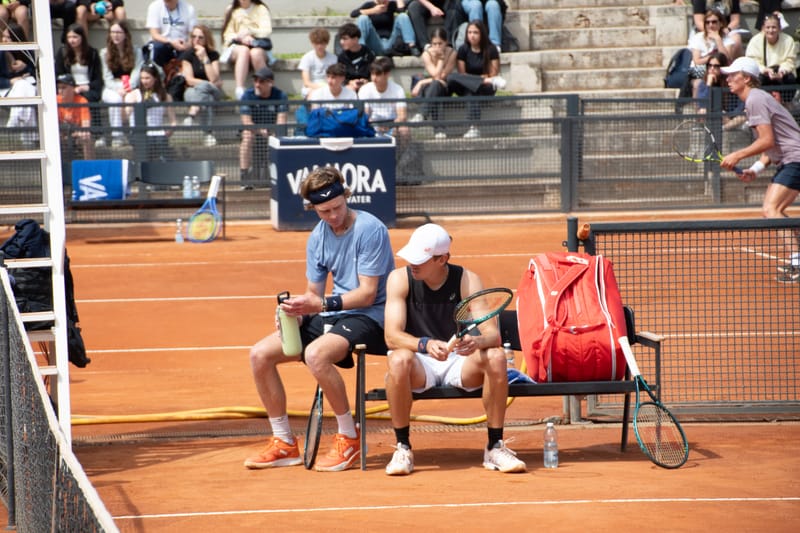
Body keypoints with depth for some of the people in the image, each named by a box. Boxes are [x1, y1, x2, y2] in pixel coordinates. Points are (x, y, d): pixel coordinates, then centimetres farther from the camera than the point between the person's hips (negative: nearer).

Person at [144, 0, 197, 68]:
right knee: (157, 46, -34)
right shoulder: (154, 6, -7)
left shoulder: (189, 9, -4)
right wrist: (171, 42, -31)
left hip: (181, 46, 1)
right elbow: (154, 35, -12)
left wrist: (189, 45, -28)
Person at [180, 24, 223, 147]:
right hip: (193, 92, 0)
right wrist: (210, 84, -10)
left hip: (214, 92, 0)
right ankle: (208, 133, -48)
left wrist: (205, 58, -16)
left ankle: (191, 115, -51)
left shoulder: (213, 55, 2)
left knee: (202, 87, -37)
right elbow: (189, 80, -4)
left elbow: (213, 79, -12)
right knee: (206, 98, -37)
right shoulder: (187, 55, 3)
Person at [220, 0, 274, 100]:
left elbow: (267, 31, -3)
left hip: (259, 46, -1)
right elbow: (227, 35, 7)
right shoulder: (232, 11, 15)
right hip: (237, 46, 1)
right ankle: (239, 91, -48)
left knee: (256, 52, -37)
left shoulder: (261, 9, 10)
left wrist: (249, 31, -17)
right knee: (244, 50, -36)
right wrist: (241, 38, -12)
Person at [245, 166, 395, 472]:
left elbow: (367, 293, -18)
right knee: (260, 355, -4)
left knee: (316, 354, -36)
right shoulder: (318, 238, 8)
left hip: (368, 317, -8)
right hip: (331, 317, 8)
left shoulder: (370, 230, -14)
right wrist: (297, 310, -11)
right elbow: (314, 292, 11)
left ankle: (349, 439, -17)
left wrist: (321, 304, -28)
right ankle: (284, 444, 7)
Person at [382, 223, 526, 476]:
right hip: (420, 363, -1)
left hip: (460, 362, 1)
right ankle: (402, 449, -20)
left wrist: (477, 342, -44)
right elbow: (392, 336, -20)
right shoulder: (400, 279, -9)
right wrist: (425, 344, -41)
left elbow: (493, 333, -19)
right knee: (399, 360, -36)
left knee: (496, 357, -30)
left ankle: (495, 447, -17)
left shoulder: (467, 280, -9)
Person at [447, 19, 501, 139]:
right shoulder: (463, 49, 3)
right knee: (451, 77, -30)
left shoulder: (491, 50, -2)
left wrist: (470, 78, -7)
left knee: (472, 92, -38)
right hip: (465, 87, 3)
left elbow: (493, 74, -6)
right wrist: (484, 79, -10)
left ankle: (474, 128, -51)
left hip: (486, 89, -3)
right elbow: (461, 74, 1)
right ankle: (492, 82, -37)